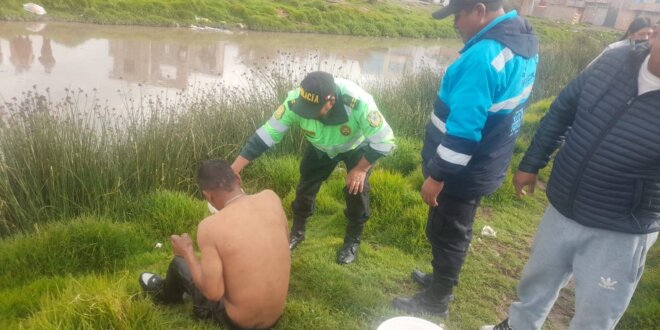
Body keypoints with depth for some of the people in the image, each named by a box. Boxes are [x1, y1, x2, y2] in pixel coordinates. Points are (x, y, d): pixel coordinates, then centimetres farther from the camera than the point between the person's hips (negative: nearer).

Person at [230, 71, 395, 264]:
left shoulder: (358, 103, -45)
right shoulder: (295, 102, -36)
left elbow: (384, 141, -33)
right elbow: (266, 134, -29)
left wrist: (361, 169, -24)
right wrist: (233, 170, -30)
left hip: (357, 147, -2)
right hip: (321, 148, 3)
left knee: (356, 191, -6)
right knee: (305, 186, 4)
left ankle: (353, 241, 22)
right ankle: (297, 233, 30)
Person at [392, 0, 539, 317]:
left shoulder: (484, 55, -29)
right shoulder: (523, 41, 2)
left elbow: (462, 130, -28)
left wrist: (437, 175, -19)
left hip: (461, 171, -9)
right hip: (485, 164, 9)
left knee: (446, 234, 10)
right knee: (455, 231, 24)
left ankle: (435, 300, 29)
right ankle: (441, 278, 44)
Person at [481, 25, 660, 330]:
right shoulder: (614, 62, -9)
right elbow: (562, 111, 4)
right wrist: (531, 164, 8)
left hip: (619, 233, -4)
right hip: (562, 209, 4)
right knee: (537, 277, 26)